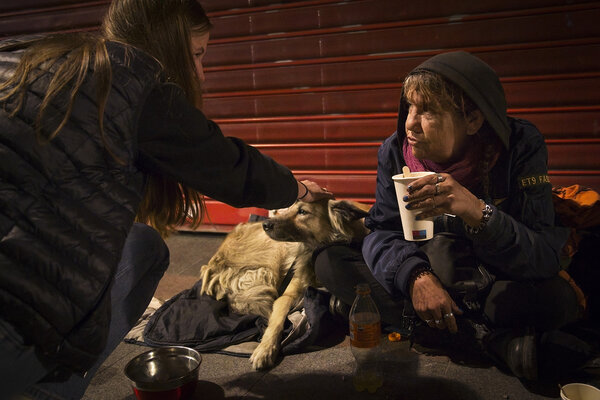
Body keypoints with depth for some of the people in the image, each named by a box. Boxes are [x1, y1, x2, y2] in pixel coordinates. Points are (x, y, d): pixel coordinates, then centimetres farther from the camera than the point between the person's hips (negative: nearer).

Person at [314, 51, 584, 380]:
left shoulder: (520, 146, -18)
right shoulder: (395, 151, -11)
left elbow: (546, 258, -23)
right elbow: (382, 232, -13)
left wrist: (477, 212, -42)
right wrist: (415, 276, -35)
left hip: (496, 282, -3)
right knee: (330, 262, -16)